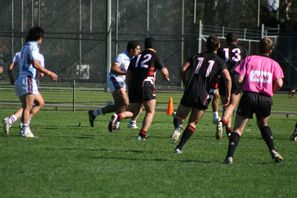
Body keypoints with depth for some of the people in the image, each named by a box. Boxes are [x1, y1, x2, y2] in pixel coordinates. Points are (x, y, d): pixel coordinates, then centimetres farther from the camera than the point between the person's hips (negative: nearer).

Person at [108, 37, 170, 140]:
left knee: (133, 111, 11)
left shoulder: (136, 57, 19)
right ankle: (142, 134, -5)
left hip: (133, 88, 5)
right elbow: (164, 72, -1)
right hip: (146, 86, -5)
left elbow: (128, 74, 15)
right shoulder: (154, 56, 4)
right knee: (150, 112, 7)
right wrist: (166, 77, 21)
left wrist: (130, 88, 23)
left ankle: (118, 117, -18)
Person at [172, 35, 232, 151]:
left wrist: (186, 84, 17)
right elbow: (228, 78, -10)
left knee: (179, 117, 15)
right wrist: (228, 96, 0)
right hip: (204, 96, -1)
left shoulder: (196, 57, 13)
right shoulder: (219, 62, 5)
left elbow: (183, 70, 2)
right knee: (192, 123, 11)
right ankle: (180, 147, 0)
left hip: (189, 93, 1)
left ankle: (178, 126, -22)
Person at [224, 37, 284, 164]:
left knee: (238, 128, 3)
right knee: (263, 124, 27)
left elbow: (239, 79, -2)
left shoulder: (249, 59, 7)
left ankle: (230, 156, -11)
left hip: (249, 95, -2)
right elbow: (279, 83, -4)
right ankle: (273, 151, 13)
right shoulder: (274, 64, 9)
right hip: (266, 99, 2)